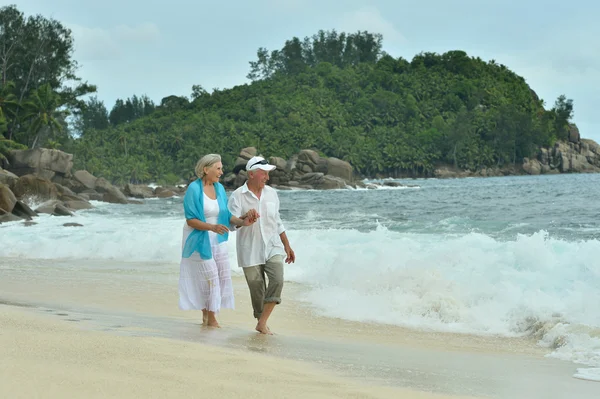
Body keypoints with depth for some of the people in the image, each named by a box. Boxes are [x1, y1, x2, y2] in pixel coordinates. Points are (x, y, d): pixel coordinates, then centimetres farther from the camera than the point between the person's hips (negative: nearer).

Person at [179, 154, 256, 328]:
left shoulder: (219, 188, 5)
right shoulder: (194, 189, -15)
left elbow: (226, 215, 5)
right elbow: (190, 220, -18)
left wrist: (242, 222, -13)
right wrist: (212, 227, -30)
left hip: (217, 240, 7)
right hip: (199, 239, -7)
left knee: (223, 275, 4)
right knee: (210, 277, -6)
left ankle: (208, 316, 17)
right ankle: (210, 318, 7)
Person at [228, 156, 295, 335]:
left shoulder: (271, 193, 7)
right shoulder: (237, 196, -7)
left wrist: (287, 246, 20)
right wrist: (246, 217, -34)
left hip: (273, 247, 3)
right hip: (250, 252, -2)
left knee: (277, 281, -19)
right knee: (257, 290, 3)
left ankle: (262, 324, -13)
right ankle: (262, 323, 21)